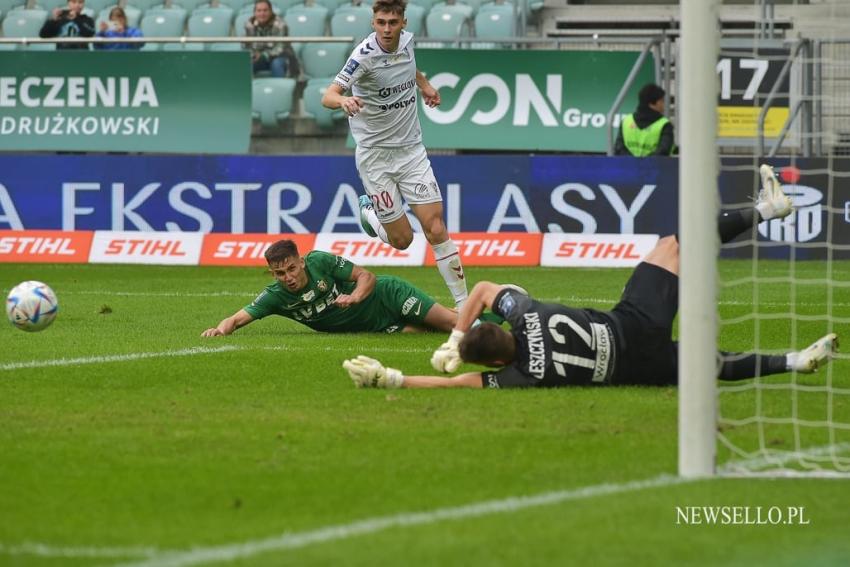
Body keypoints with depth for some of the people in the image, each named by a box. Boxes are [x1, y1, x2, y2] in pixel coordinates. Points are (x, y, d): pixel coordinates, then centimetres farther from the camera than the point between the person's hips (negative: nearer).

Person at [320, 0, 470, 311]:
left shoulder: (406, 41, -2)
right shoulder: (365, 55, -20)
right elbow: (328, 96, -31)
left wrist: (424, 83, 15)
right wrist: (344, 100, -52)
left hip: (411, 149, 4)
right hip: (375, 154, -4)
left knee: (436, 229, -7)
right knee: (402, 240, 1)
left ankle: (463, 304, -2)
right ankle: (369, 211, 34)